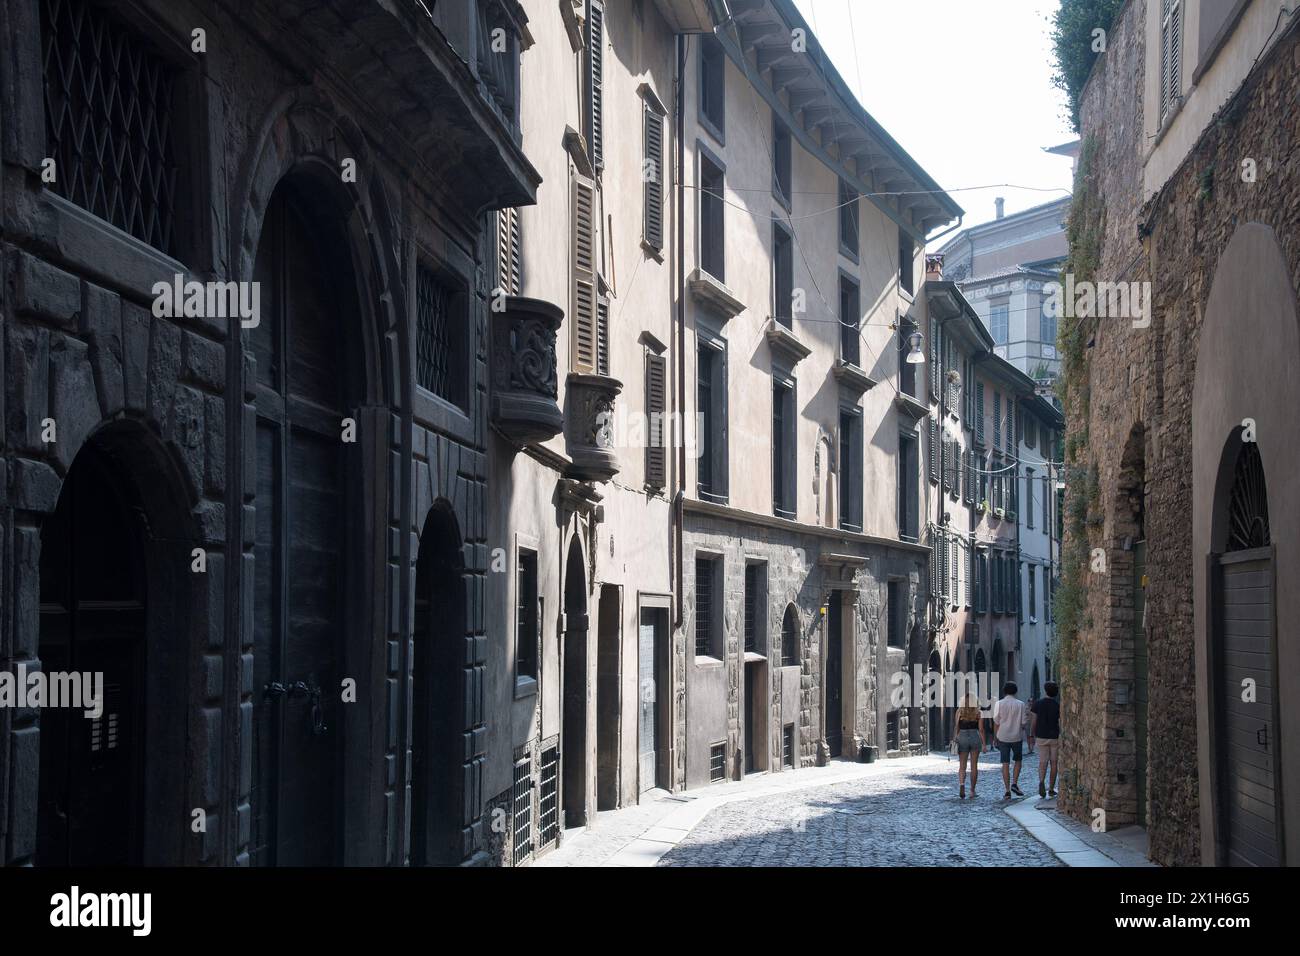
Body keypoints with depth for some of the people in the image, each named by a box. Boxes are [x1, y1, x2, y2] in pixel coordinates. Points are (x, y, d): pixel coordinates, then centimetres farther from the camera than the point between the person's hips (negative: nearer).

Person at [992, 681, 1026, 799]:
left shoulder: (999, 704, -5)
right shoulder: (1020, 704, -5)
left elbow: (996, 723, -3)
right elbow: (1023, 723, -3)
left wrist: (996, 737, 8)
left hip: (1003, 737, 0)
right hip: (1017, 736, 0)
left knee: (1005, 764, 3)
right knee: (1018, 760, 19)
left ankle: (1007, 791, 0)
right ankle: (1014, 784, 5)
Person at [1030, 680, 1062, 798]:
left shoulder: (1038, 703, -4)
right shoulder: (1059, 705, -9)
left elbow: (1033, 721, -2)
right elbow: (1061, 723, -12)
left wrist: (1031, 736, 7)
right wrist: (1062, 740, -8)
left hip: (1041, 737, 1)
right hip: (1055, 737, -1)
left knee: (1042, 762, 4)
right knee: (1053, 762, 10)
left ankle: (1041, 782, -23)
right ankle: (1051, 789, 14)